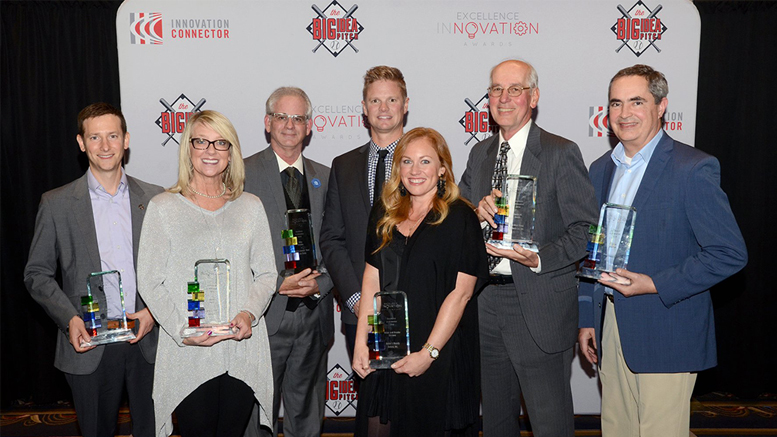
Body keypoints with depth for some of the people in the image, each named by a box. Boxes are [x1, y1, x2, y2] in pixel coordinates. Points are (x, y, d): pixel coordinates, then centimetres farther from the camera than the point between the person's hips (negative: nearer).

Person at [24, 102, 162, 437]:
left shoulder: (154, 199, 3)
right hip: (88, 343, -1)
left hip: (147, 339, 1)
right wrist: (70, 318, -11)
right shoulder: (57, 204, 0)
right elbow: (37, 274, 3)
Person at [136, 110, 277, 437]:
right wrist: (182, 330, -13)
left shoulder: (251, 206, 9)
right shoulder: (163, 208, 1)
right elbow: (150, 281, -1)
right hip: (188, 355, -2)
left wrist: (249, 313, -9)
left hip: (243, 350, 2)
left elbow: (266, 274, 9)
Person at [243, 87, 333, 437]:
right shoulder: (244, 173, -2)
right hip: (264, 316, -4)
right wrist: (277, 284, -16)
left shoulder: (324, 177, 11)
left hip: (313, 317, 4)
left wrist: (317, 284, -7)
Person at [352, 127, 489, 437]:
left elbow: (460, 292, -12)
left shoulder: (459, 218, -7)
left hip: (440, 356, -4)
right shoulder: (384, 215, 8)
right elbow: (371, 282, 6)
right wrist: (361, 343, -1)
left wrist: (429, 352, -15)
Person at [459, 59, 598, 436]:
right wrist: (478, 212, -11)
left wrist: (538, 259, -23)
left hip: (540, 307, -5)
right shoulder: (479, 154, 12)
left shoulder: (561, 153, -5)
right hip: (487, 302, 6)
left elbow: (586, 229, -9)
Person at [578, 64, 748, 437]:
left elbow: (730, 253, -13)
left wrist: (655, 285, -19)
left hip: (665, 336, -6)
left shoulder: (694, 169, -11)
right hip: (610, 329, 6)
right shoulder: (601, 169, 10)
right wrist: (586, 319, 13)